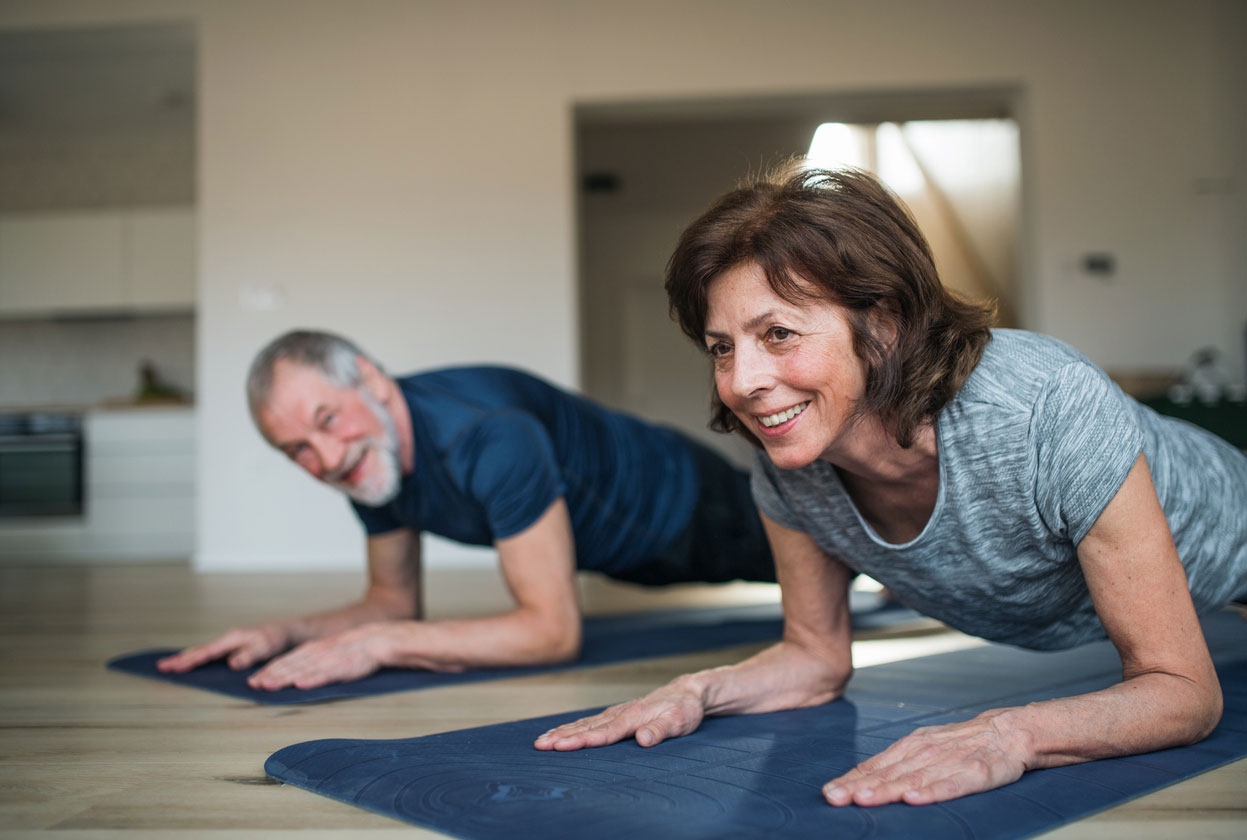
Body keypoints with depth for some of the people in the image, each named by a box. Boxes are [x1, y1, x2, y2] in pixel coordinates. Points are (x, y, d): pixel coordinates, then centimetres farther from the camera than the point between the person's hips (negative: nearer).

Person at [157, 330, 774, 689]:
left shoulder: (486, 438, -45)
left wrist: (378, 644, -48)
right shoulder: (371, 460, -20)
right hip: (619, 551, 7)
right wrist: (284, 634, -23)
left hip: (685, 501, -7)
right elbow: (395, 603, -6)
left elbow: (553, 630, -45)